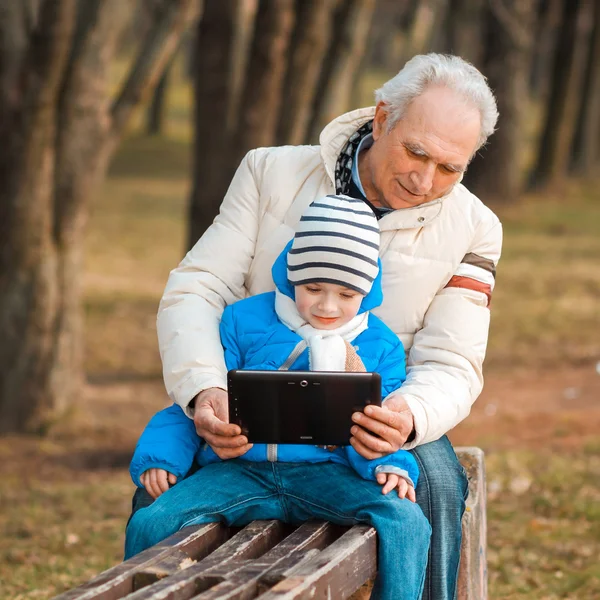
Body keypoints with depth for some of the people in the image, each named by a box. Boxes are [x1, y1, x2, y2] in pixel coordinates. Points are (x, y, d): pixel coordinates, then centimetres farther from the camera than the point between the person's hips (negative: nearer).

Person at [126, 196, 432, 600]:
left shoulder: (380, 346, 12)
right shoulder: (244, 321, 9)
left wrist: (392, 466, -12)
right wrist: (160, 456, -4)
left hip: (326, 474, 0)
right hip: (240, 471, 0)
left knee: (407, 522, -28)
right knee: (149, 524, -23)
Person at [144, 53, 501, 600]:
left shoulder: (471, 229, -3)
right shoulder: (273, 173, -3)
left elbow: (450, 368, -7)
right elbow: (193, 291, -8)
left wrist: (407, 417, -33)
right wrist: (204, 391, -28)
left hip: (376, 426, 0)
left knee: (434, 480, -31)